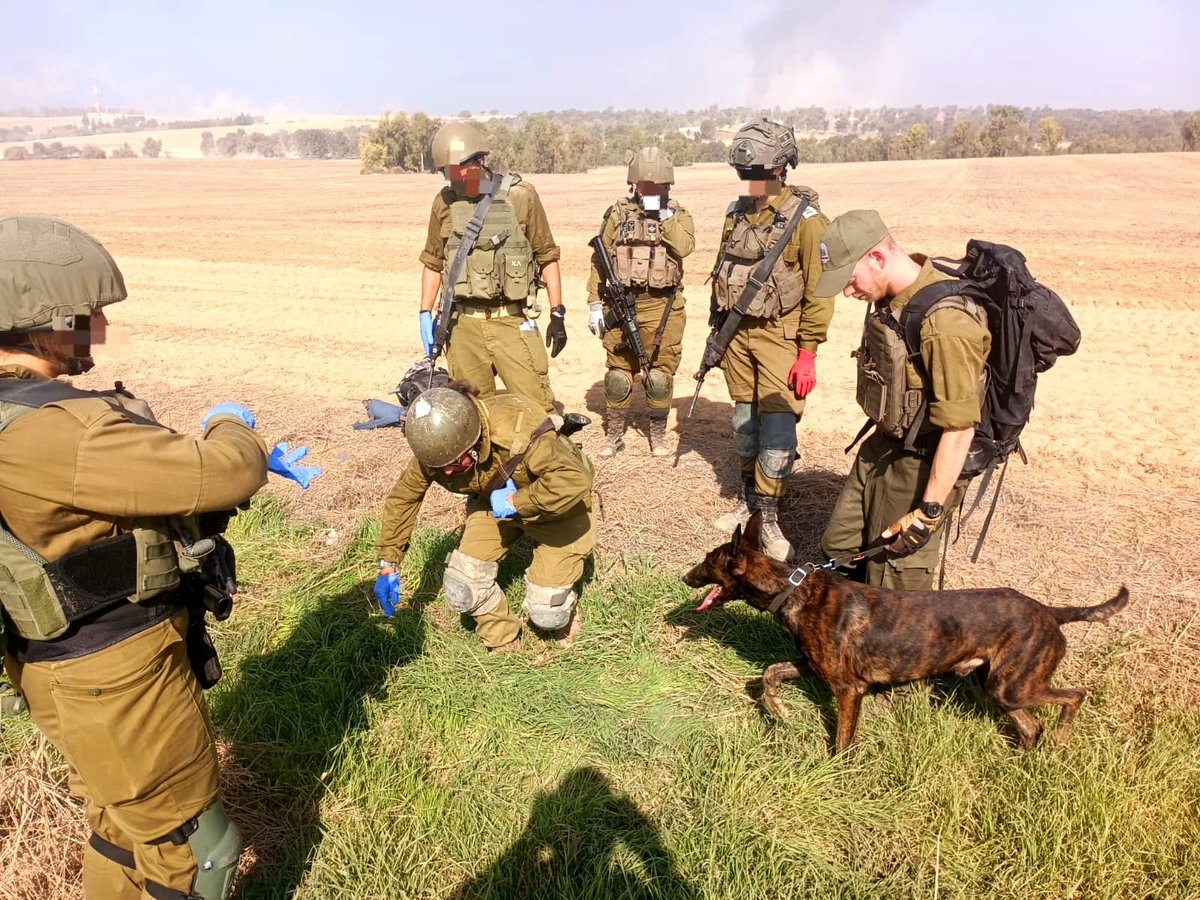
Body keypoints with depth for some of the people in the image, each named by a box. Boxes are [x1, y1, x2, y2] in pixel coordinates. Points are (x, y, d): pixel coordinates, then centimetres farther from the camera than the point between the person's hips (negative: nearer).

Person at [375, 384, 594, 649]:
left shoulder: (517, 430, -41)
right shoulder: (436, 449, -22)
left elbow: (574, 480, -50)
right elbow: (402, 497, -6)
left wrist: (515, 502, -40)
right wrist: (388, 565, -5)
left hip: (554, 506, -4)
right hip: (494, 503, 5)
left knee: (546, 612, -12)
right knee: (461, 589, -13)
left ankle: (563, 612, 26)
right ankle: (502, 642, 16)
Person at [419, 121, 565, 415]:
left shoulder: (519, 196, -3)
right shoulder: (445, 203, 7)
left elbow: (547, 256, 2)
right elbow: (433, 262, 16)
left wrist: (557, 314, -1)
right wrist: (425, 314, 10)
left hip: (513, 321, -3)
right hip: (464, 324, 3)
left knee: (536, 408, -6)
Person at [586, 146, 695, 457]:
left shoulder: (677, 214, 5)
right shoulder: (617, 214, 6)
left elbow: (684, 246, -16)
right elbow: (599, 262, 5)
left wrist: (664, 215, -14)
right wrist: (594, 303, 1)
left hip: (662, 307, 0)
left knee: (660, 374, 5)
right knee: (618, 373, 6)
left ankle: (658, 434, 21)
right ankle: (614, 435, 19)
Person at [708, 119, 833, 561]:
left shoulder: (805, 219, -11)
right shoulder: (737, 213, 8)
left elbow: (819, 291, -12)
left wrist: (808, 352, -14)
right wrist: (717, 329, 15)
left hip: (779, 335, -6)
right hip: (737, 331, 6)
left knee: (777, 423, -7)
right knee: (744, 417, 13)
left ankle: (768, 515, 3)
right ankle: (748, 498, 27)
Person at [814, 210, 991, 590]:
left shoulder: (945, 320, -30)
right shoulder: (893, 296, -2)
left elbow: (960, 426, -27)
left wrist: (928, 513, -23)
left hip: (922, 463, -9)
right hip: (884, 444, 9)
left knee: (894, 583, 4)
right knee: (839, 546, 18)